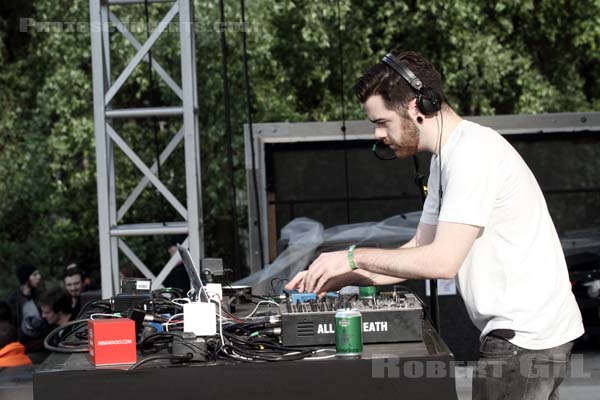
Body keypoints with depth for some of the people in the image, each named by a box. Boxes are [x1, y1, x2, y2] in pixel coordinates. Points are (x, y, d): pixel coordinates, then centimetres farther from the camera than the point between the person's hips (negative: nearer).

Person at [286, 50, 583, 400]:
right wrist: (341, 277, 6)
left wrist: (354, 258, -14)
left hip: (525, 335, -10)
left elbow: (443, 261, -24)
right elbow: (421, 249, 17)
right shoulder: (447, 157, 15)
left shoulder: (473, 153, -19)